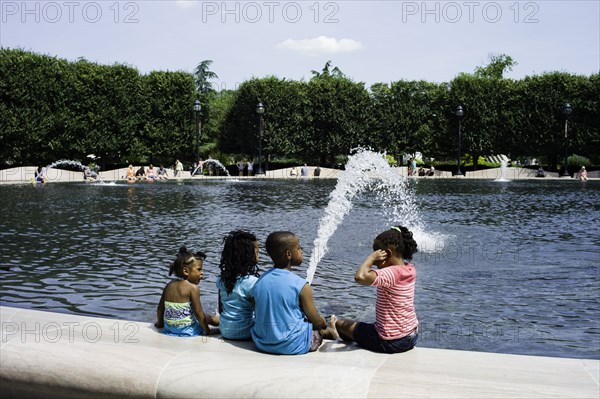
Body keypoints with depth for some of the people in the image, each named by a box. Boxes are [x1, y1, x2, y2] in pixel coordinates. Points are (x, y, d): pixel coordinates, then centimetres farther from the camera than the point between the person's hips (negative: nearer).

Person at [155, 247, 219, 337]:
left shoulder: (169, 286, 3)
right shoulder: (193, 288, -16)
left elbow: (160, 308, 9)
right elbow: (198, 313, -16)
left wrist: (160, 323, 26)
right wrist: (207, 330, -6)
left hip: (169, 327, 7)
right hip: (186, 329, -7)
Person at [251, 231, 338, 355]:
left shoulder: (260, 280, -2)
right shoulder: (301, 285, -17)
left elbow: (258, 313, 9)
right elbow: (317, 321, -7)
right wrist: (325, 325, 18)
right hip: (291, 347, -6)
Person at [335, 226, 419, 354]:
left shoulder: (392, 273, -26)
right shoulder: (410, 269, -1)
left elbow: (360, 277, -42)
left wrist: (371, 257, -25)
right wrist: (375, 261, -7)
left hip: (391, 342, -8)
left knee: (340, 324, 9)